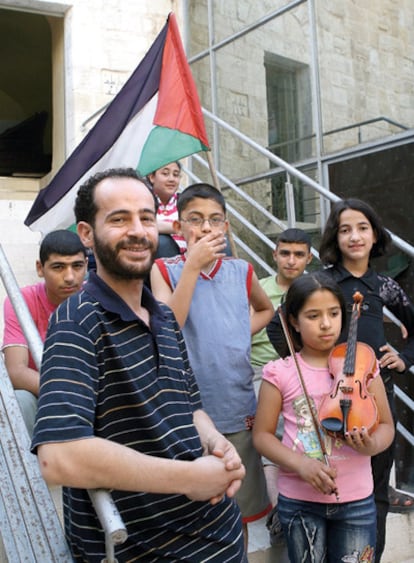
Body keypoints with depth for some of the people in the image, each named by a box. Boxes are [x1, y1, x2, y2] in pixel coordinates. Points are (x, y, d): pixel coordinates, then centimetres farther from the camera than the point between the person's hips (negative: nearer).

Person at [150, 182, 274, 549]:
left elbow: (265, 309, 23)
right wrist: (193, 265, -21)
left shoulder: (241, 271, 4)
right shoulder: (165, 270, -4)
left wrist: (243, 333, 3)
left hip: (238, 413, 3)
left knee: (239, 511, 18)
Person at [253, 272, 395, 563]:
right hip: (298, 499, -1)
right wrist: (299, 463, -20)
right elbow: (262, 434, -3)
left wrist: (372, 445, -19)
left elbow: (386, 425, 4)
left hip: (357, 498, 1)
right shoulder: (280, 373, -7)